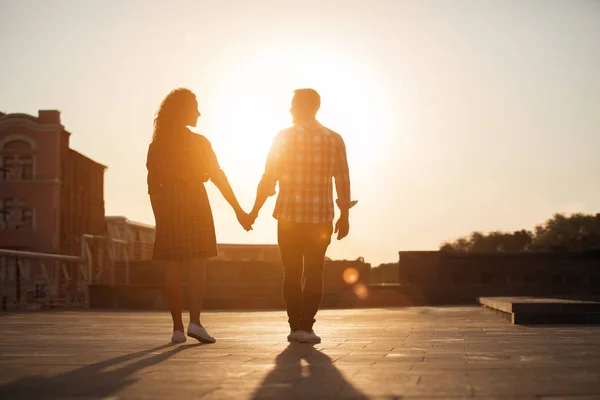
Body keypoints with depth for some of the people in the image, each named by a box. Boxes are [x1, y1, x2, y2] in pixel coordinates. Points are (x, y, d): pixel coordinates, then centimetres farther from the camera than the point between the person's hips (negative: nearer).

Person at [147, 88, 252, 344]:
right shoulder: (198, 142, -4)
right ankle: (194, 322, -16)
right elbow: (218, 177, -6)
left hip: (166, 206, 4)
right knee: (197, 267, -3)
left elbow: (152, 184, 8)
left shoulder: (157, 145, 7)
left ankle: (178, 328, 4)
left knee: (172, 270, 4)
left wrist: (158, 217, 15)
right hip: (194, 203, -3)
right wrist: (238, 209, -3)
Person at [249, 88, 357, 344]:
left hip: (289, 216, -1)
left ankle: (295, 327, 6)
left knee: (292, 273, 8)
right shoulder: (334, 140, 2)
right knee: (313, 273, 6)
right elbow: (343, 181, 1)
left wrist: (255, 209, 7)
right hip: (321, 217, 1)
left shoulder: (284, 137, -3)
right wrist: (344, 215, 9)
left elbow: (269, 178, -3)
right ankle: (306, 326, -2)